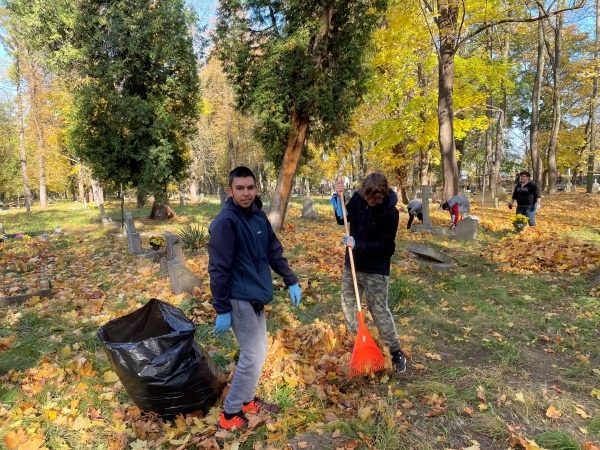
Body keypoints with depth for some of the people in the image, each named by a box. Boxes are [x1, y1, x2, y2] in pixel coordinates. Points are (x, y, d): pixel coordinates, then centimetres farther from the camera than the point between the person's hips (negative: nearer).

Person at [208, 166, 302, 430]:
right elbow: (218, 268, -19)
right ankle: (230, 413, 15)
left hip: (256, 295, 8)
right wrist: (222, 309, -18)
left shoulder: (259, 216, 5)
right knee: (254, 355, -2)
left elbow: (274, 252, 13)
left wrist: (291, 281, 11)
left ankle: (246, 400, 36)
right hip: (239, 298, -8)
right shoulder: (225, 222, -18)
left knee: (258, 350, 18)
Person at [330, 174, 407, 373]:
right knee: (348, 304, 14)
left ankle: (396, 351, 15)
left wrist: (357, 245, -24)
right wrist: (338, 197, -8)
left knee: (379, 310, -2)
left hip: (376, 270, -5)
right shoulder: (359, 198, -5)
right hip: (352, 264, 6)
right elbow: (342, 219, 7)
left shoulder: (390, 212, -19)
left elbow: (385, 245, -18)